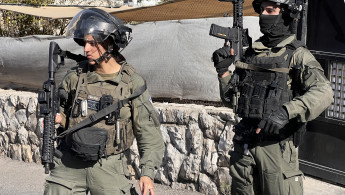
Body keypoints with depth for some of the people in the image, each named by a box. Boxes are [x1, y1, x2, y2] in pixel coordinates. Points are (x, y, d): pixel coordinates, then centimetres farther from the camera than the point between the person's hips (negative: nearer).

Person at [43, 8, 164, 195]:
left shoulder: (132, 83, -7)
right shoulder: (75, 77, 0)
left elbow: (149, 132, -5)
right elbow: (61, 109, 15)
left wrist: (148, 173, -15)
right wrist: (57, 118, -10)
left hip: (109, 167, -2)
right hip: (70, 164, 2)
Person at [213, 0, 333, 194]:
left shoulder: (297, 54, -6)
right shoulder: (250, 53, 12)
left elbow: (324, 92, -22)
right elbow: (230, 99, 16)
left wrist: (286, 112, -35)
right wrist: (223, 70, 0)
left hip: (277, 146, -6)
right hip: (244, 144, 6)